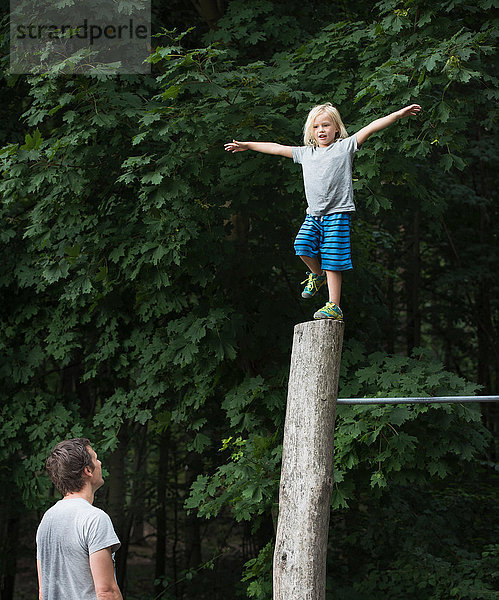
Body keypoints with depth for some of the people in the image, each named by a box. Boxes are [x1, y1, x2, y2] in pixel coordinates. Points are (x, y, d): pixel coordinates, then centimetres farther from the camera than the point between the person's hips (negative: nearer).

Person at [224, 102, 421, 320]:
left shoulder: (344, 147, 4)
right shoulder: (306, 153, 17)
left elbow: (369, 129, -5)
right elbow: (277, 148, 24)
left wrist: (398, 114, -14)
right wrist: (246, 145, 29)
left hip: (338, 213, -5)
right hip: (313, 214, 5)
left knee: (332, 260, -9)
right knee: (302, 246, -14)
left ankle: (334, 307, -6)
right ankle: (318, 274, 16)